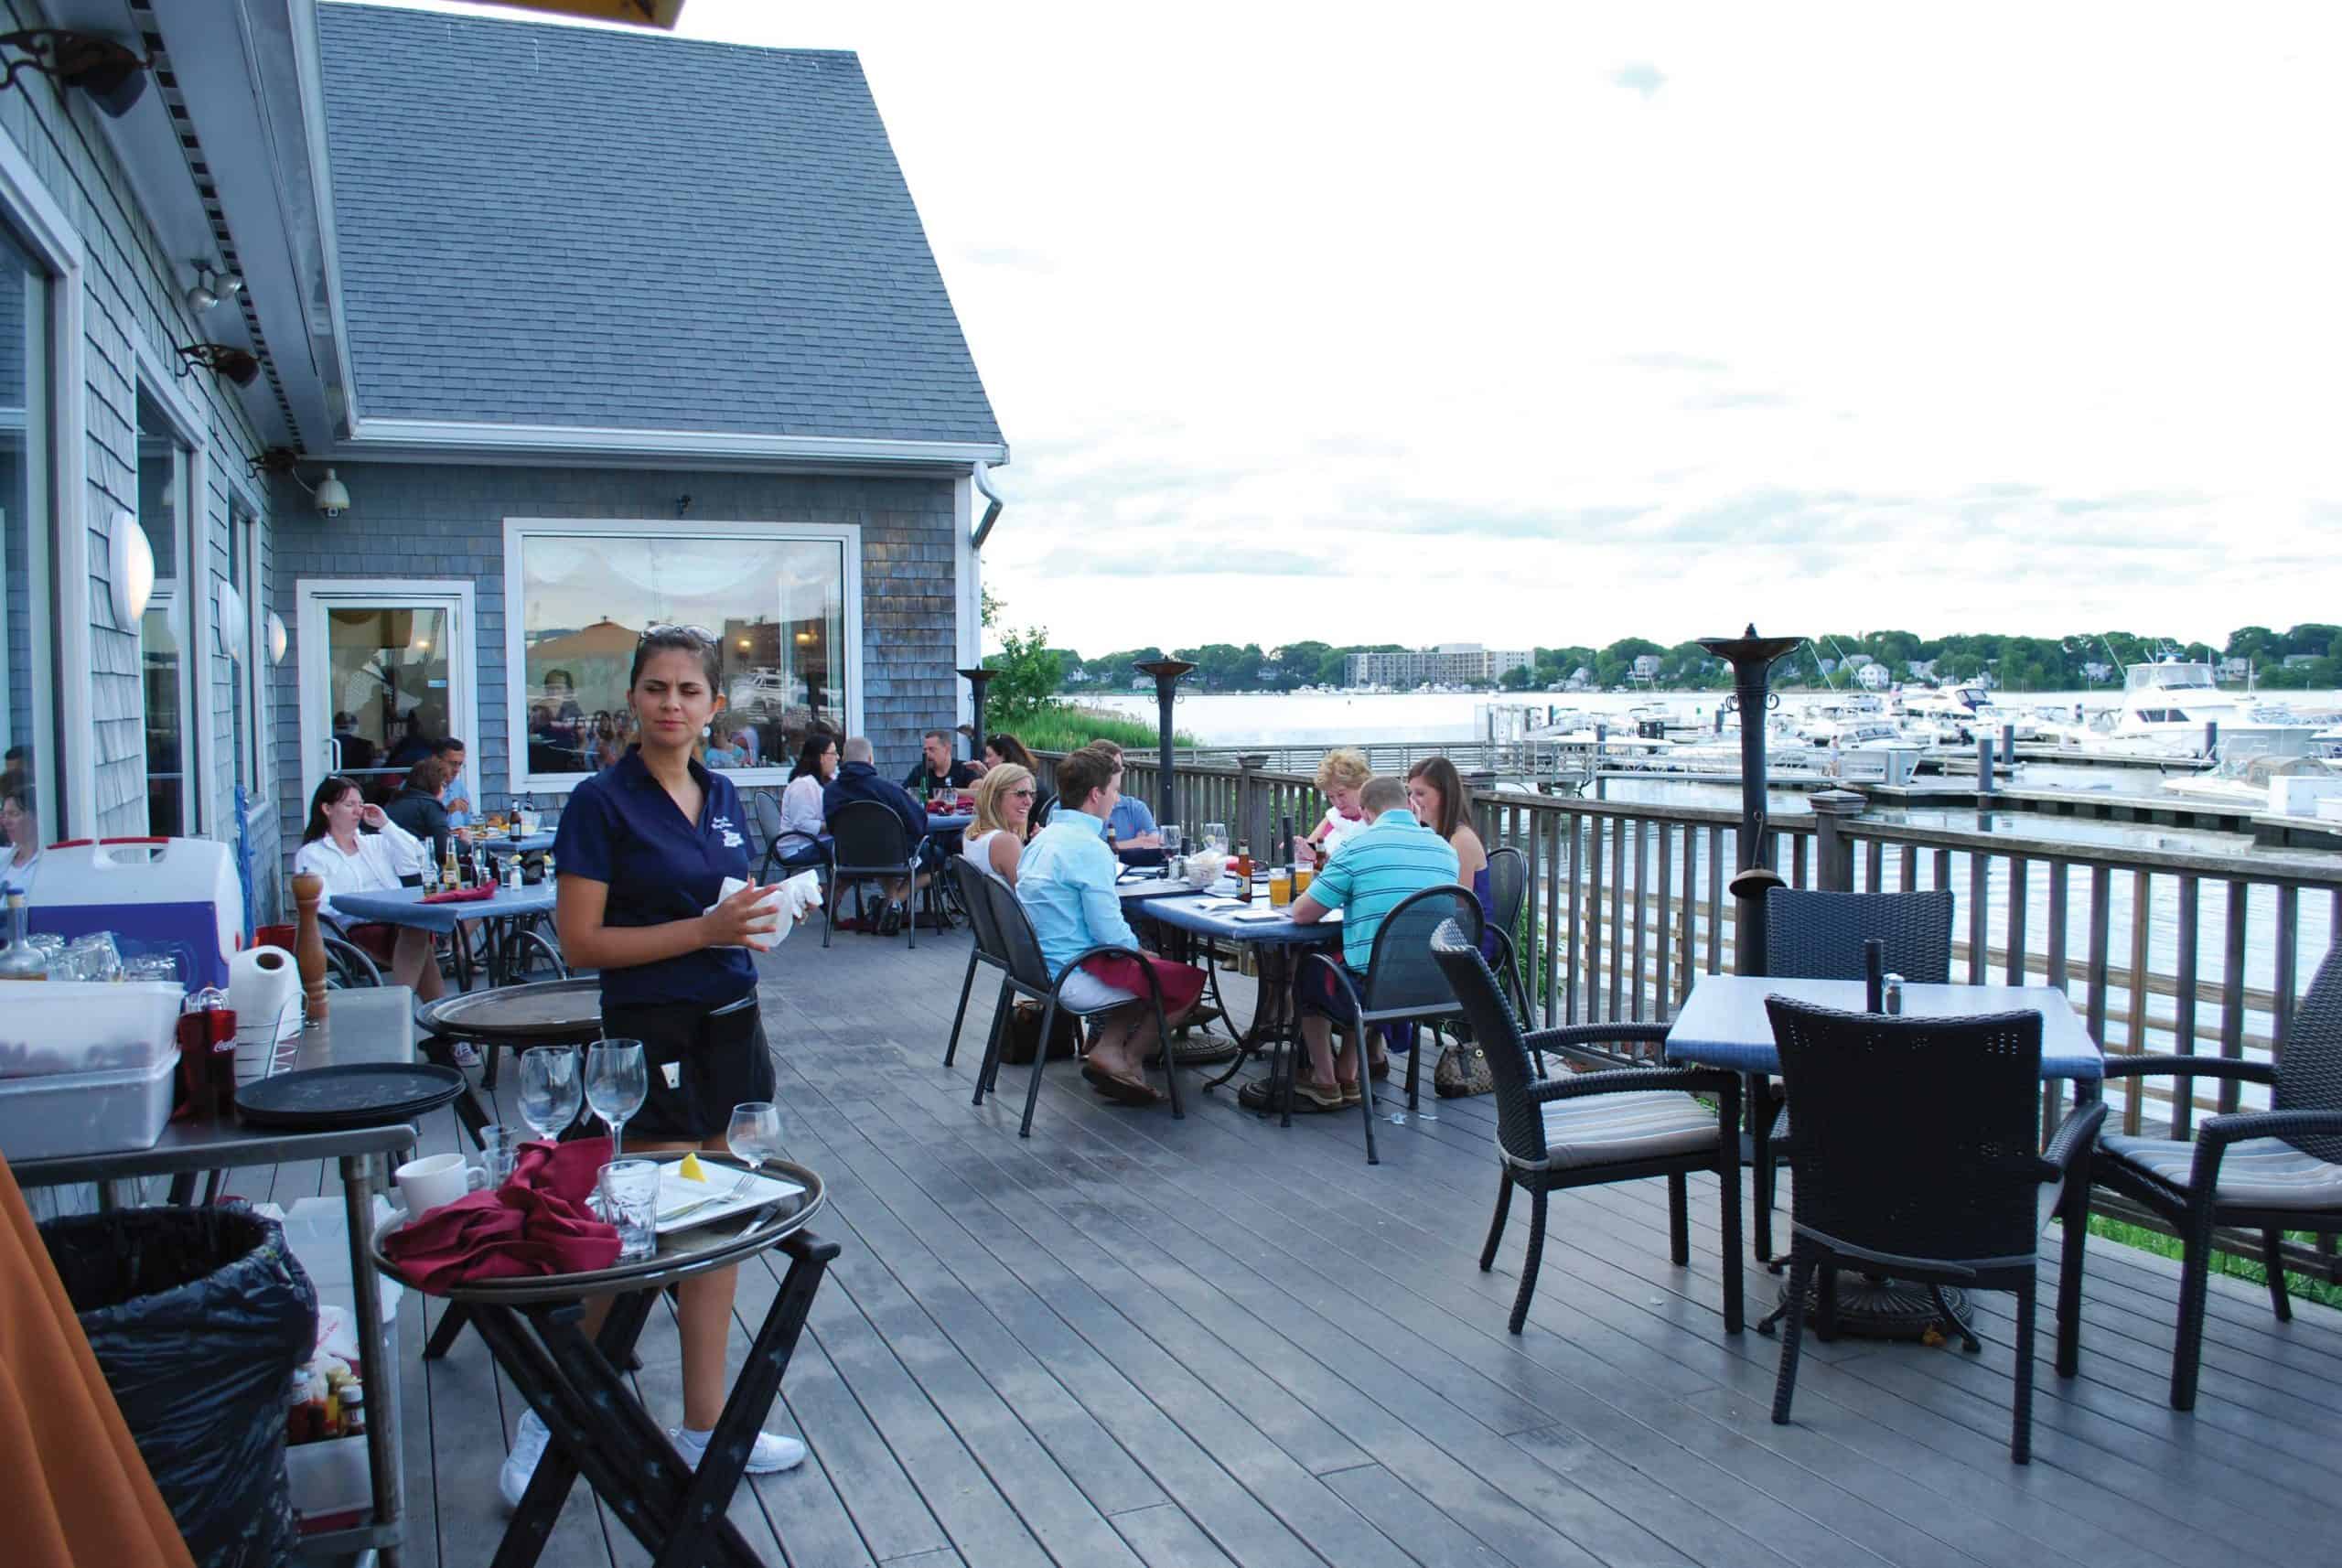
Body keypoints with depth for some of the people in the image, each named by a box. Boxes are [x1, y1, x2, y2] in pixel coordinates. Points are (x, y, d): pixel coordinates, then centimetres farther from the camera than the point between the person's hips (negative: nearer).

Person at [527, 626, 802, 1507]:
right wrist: (705, 929, -21)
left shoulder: (722, 796, 9)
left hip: (729, 1024, 7)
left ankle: (705, 1425, 21)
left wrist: (758, 912, -2)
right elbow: (581, 942, -14)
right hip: (652, 1035, -7)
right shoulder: (602, 802, -11)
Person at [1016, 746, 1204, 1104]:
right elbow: (1111, 933, -21)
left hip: (1043, 965, 9)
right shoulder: (1088, 847, -20)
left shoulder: (1045, 837, 9)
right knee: (1190, 980, 3)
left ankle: (1108, 1047, 10)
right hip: (1075, 978, -9)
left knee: (1144, 967, 25)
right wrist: (1139, 950, -1)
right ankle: (1126, 1062, 8)